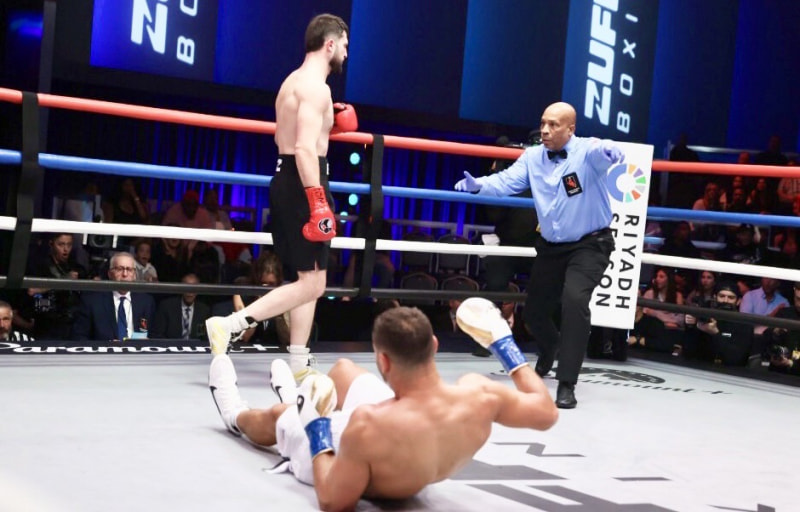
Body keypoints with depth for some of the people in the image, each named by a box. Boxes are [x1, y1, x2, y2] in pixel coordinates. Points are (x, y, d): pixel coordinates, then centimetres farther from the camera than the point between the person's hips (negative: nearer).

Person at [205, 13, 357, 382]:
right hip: (302, 185, -11)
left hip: (287, 182, 11)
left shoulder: (294, 81, 19)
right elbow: (304, 149, -23)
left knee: (309, 280, 14)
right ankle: (230, 324, -14)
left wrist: (326, 124, 23)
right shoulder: (315, 86, -13)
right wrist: (318, 203, -27)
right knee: (311, 284, -9)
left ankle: (299, 365, 16)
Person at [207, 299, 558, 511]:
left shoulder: (369, 425, -47)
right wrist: (504, 343, -12)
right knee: (342, 368, 26)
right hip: (417, 471, 5)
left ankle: (237, 417, 64)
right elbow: (547, 412, -17)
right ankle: (303, 402, 62)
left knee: (277, 416, 26)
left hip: (342, 466, -4)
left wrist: (316, 429, -20)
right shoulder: (480, 395, -36)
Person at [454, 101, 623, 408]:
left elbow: (604, 154, -39)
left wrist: (611, 153, -64)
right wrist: (478, 185, -31)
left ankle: (566, 385, -20)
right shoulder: (533, 157, -2)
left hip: (589, 245, -6)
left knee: (574, 300, -28)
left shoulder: (586, 151, -18)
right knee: (534, 309, 15)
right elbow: (506, 181, -11)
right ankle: (550, 348, 53)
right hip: (551, 246, 6)